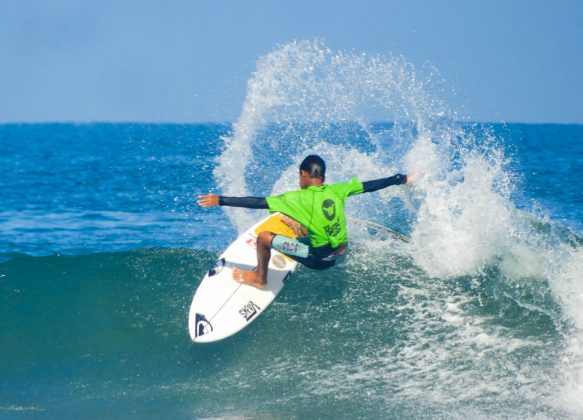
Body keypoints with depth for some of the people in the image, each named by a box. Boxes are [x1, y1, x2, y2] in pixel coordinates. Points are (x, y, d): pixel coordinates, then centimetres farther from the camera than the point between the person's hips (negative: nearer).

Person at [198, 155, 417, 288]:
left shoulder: (298, 198, -18)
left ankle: (259, 278, 21)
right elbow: (370, 185, 7)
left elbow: (257, 202, -20)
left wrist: (221, 201, -18)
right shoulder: (337, 191, -4)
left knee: (264, 237, 2)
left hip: (319, 259, -7)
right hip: (340, 255, 7)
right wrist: (400, 179, 21)